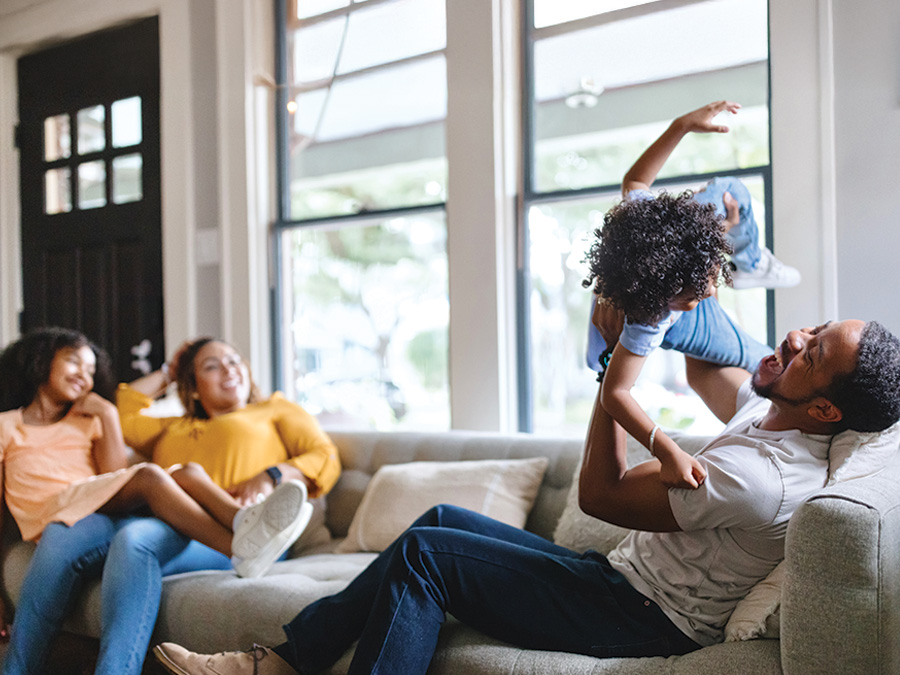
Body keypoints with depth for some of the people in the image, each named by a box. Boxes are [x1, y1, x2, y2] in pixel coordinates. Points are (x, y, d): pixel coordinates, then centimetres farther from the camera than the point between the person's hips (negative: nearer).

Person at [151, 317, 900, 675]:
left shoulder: (756, 480, -30)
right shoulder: (773, 414, -1)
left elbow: (601, 493, -20)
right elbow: (706, 366, 20)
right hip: (629, 581, 10)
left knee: (425, 553, -13)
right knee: (443, 520, 7)